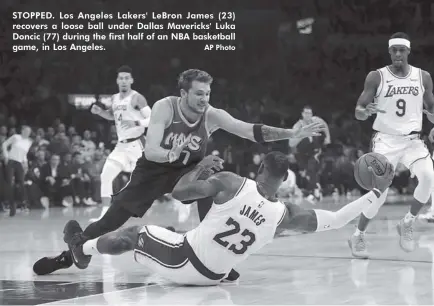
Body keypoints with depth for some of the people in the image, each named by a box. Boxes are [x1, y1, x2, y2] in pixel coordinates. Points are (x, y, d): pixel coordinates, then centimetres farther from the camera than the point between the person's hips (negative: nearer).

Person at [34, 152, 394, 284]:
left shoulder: (231, 182, -18)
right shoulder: (286, 215, -12)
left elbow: (178, 192, -12)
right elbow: (337, 219, -5)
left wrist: (200, 168, 6)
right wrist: (377, 191, 1)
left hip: (183, 259, -3)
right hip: (211, 276, 3)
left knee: (132, 233, 24)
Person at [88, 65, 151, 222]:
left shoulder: (137, 98, -12)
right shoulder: (114, 98, 10)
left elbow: (152, 119, -16)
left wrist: (135, 123, -31)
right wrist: (99, 111, 11)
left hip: (136, 144, -7)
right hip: (121, 145, 7)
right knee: (106, 176, 0)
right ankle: (105, 214, 3)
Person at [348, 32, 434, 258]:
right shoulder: (376, 77, -3)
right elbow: (358, 112, -1)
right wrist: (365, 111, -25)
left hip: (412, 140, 2)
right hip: (385, 140, -2)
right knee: (379, 191, -12)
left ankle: (407, 223, -3)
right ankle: (358, 236, 9)